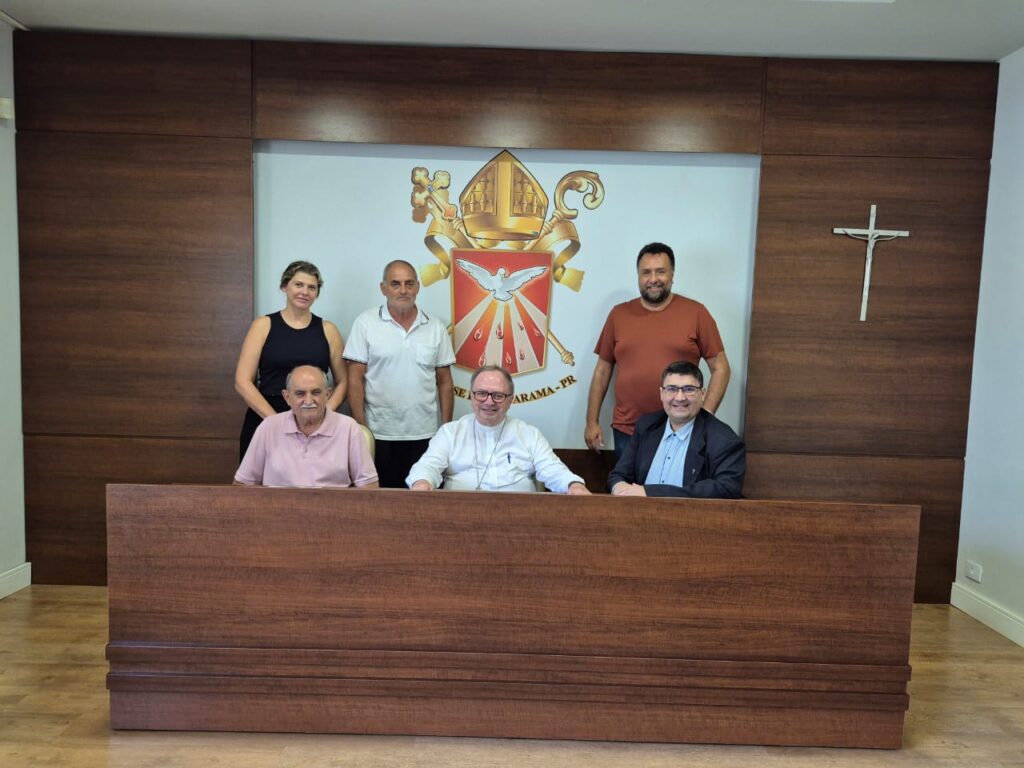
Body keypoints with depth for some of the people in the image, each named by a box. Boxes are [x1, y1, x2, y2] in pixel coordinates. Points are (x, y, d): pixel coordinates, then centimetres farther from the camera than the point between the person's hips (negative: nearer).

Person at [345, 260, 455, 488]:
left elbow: (444, 382, 8)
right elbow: (355, 379, -3)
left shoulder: (436, 327, 6)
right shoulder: (365, 323, -1)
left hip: (424, 435, 2)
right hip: (379, 434, -2)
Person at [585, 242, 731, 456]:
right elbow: (603, 370, 9)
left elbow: (720, 368, 0)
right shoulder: (619, 314, 5)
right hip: (626, 432, 2)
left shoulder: (696, 312, -2)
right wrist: (592, 421, 6)